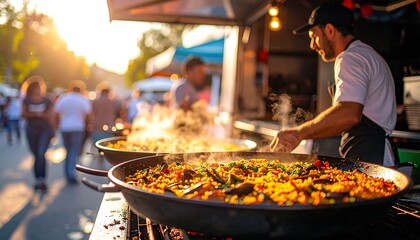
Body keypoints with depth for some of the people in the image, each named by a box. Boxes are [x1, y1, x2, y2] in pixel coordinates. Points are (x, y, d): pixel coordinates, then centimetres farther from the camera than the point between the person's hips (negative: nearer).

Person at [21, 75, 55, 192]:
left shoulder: (47, 101, 1)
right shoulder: (27, 101, 3)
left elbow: (51, 116, 4)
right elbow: (23, 114, -4)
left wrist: (53, 131, 3)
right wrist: (36, 114, -18)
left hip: (45, 130, -2)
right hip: (31, 130, 2)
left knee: (41, 154, -16)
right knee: (36, 156, 8)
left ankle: (42, 180, -10)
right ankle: (38, 180, 18)